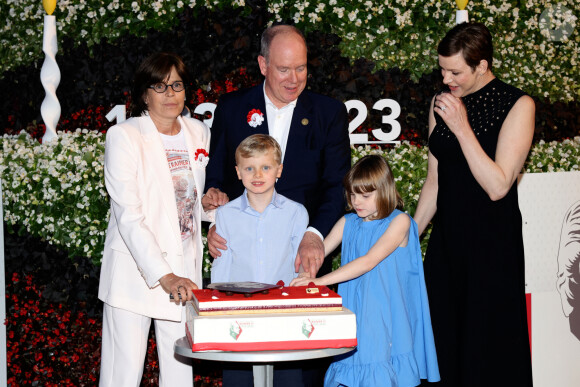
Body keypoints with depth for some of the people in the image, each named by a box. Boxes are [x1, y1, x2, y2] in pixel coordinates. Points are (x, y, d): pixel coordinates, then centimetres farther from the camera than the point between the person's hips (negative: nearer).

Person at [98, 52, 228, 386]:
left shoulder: (199, 133, 10)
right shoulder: (124, 136, -8)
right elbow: (128, 217, -17)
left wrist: (208, 203, -2)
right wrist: (164, 277, -26)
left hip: (184, 271, 5)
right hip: (135, 269, -5)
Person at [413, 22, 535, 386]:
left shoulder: (517, 106, -10)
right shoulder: (441, 103, 7)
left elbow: (497, 186, -17)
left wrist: (462, 128, -20)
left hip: (493, 242, -5)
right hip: (446, 236, 5)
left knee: (488, 344, 2)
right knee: (445, 338, 8)